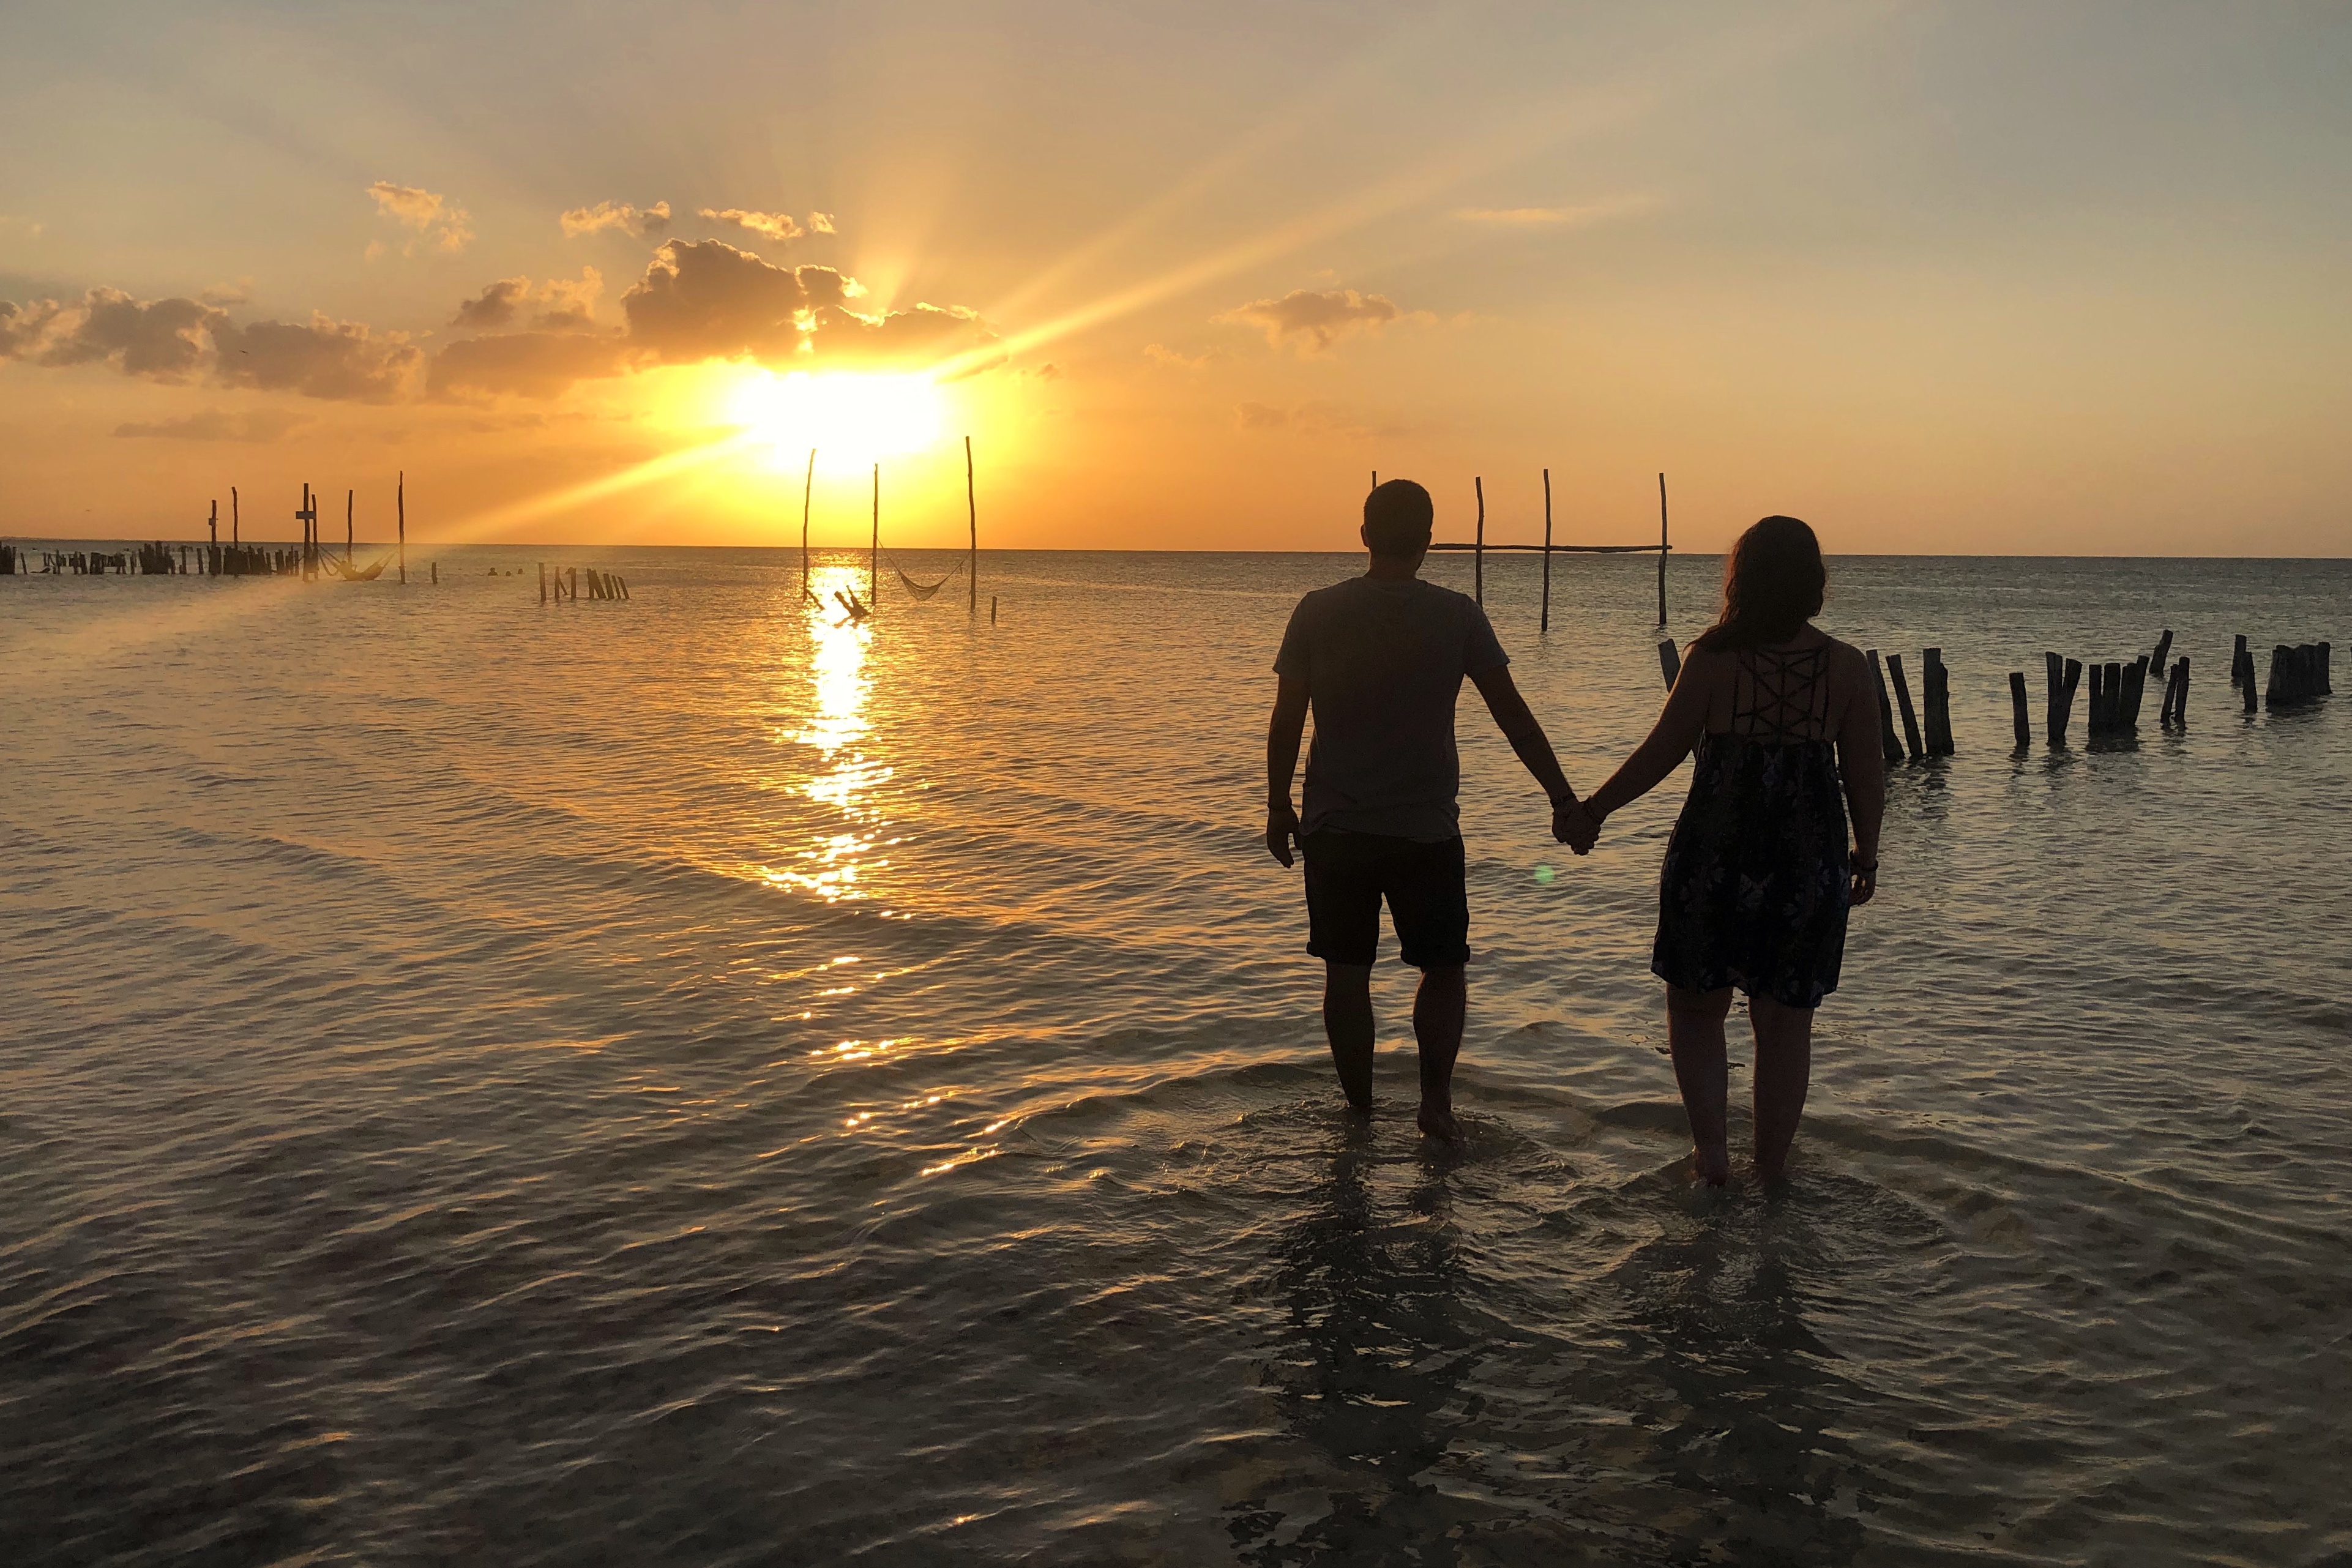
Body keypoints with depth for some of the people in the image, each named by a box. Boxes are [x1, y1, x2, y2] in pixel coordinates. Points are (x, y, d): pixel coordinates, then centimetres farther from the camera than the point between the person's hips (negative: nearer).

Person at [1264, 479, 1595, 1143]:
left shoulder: (1318, 611, -4)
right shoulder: (1458, 615, -6)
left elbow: (1286, 721, -1)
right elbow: (1513, 715, -5)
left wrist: (1278, 806, 11)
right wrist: (1564, 801, 0)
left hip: (1334, 827, 1)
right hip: (1427, 831, -1)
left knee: (1346, 972, 12)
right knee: (1444, 968, 15)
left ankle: (1359, 1112, 20)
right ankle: (1435, 1100, 2)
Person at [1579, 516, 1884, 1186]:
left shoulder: (1714, 657, -8)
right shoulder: (1847, 667, -2)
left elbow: (1661, 751, -4)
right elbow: (1866, 774, 2)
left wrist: (1594, 808, 9)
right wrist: (1866, 854, 16)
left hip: (1715, 856, -1)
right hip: (1809, 865, 2)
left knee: (1696, 1007, 15)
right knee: (1786, 1022, 13)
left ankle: (1711, 1148, 3)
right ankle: (1772, 1165, 20)